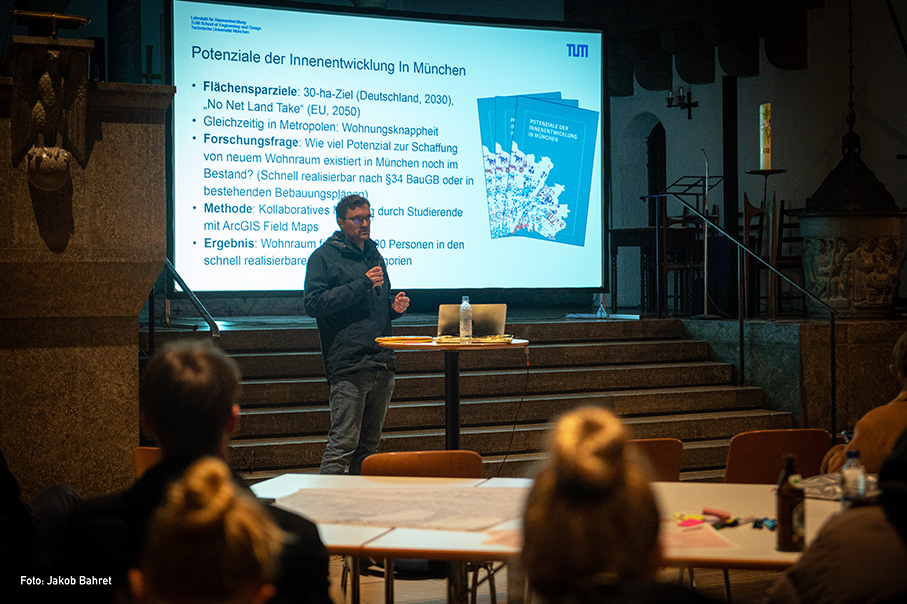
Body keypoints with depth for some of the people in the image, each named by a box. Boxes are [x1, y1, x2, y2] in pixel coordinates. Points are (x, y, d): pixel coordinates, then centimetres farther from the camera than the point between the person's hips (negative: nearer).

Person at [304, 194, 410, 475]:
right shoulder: (324, 257, -1)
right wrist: (361, 284, -15)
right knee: (343, 443, -12)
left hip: (382, 364, 7)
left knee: (369, 445, 11)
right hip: (348, 364, -7)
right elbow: (313, 303, -14)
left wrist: (395, 306, 8)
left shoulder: (375, 256, 21)